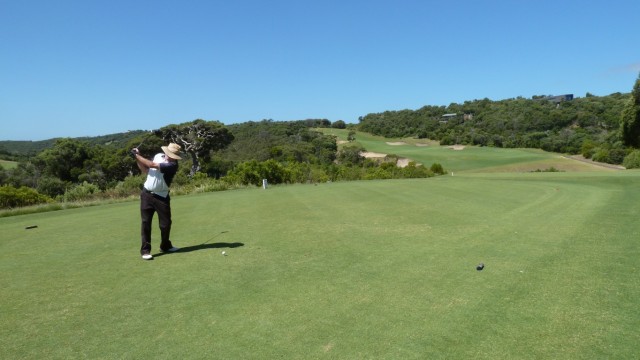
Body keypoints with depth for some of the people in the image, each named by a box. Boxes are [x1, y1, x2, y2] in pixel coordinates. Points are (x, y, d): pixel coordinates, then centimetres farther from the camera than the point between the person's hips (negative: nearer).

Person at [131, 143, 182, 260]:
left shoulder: (173, 165, -17)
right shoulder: (158, 156, 2)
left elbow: (152, 165, -22)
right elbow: (146, 170, 14)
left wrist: (137, 155, -13)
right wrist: (137, 159, 1)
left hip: (161, 197, -3)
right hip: (147, 194, 3)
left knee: (166, 223, 4)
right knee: (146, 222, 0)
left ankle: (165, 246, 26)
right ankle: (145, 250, 5)